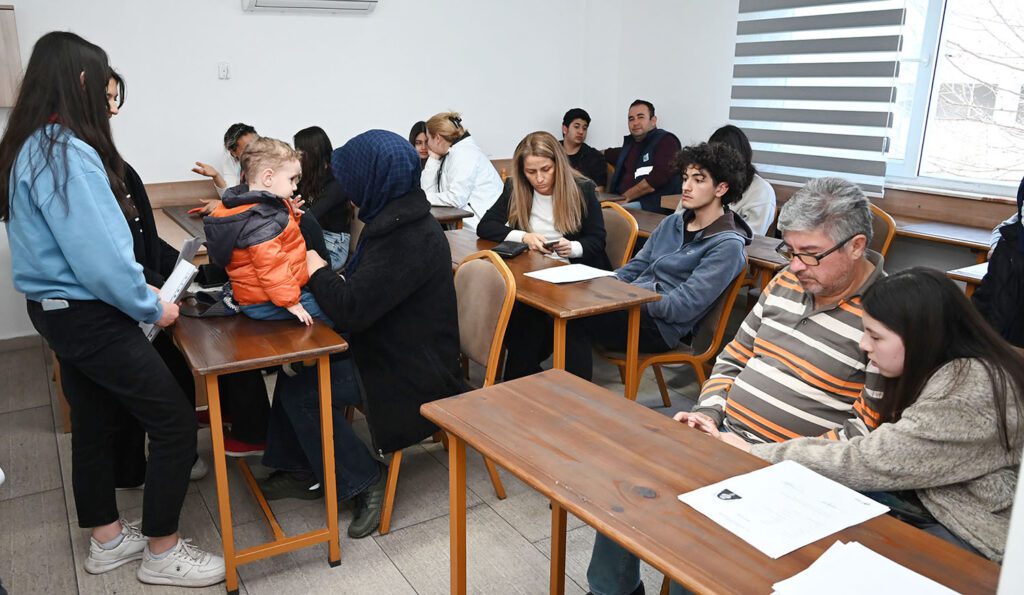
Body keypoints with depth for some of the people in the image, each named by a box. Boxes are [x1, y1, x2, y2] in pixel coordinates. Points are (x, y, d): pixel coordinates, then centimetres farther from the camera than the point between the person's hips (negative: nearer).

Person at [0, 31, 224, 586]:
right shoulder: (68, 154, -23)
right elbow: (100, 256, -26)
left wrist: (139, 290, 11)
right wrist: (152, 307, -11)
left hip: (57, 310, 10)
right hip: (90, 318, -10)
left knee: (94, 421, 20)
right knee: (175, 424, -1)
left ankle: (107, 538, 36)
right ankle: (162, 553, 13)